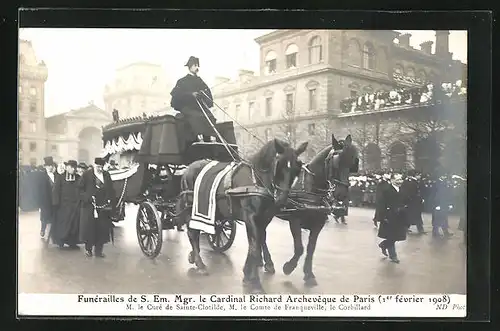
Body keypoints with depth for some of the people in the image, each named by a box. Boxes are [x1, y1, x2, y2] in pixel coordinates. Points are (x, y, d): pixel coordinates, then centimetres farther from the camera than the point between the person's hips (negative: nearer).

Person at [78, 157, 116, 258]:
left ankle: (99, 250, 11)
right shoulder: (87, 175, 1)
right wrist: (87, 198, -13)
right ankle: (88, 248, 13)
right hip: (89, 206, -3)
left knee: (102, 228, 2)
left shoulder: (106, 175, 10)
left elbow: (111, 190, 11)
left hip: (103, 207, 3)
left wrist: (111, 202, 1)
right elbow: (80, 189, -1)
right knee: (89, 227, 0)